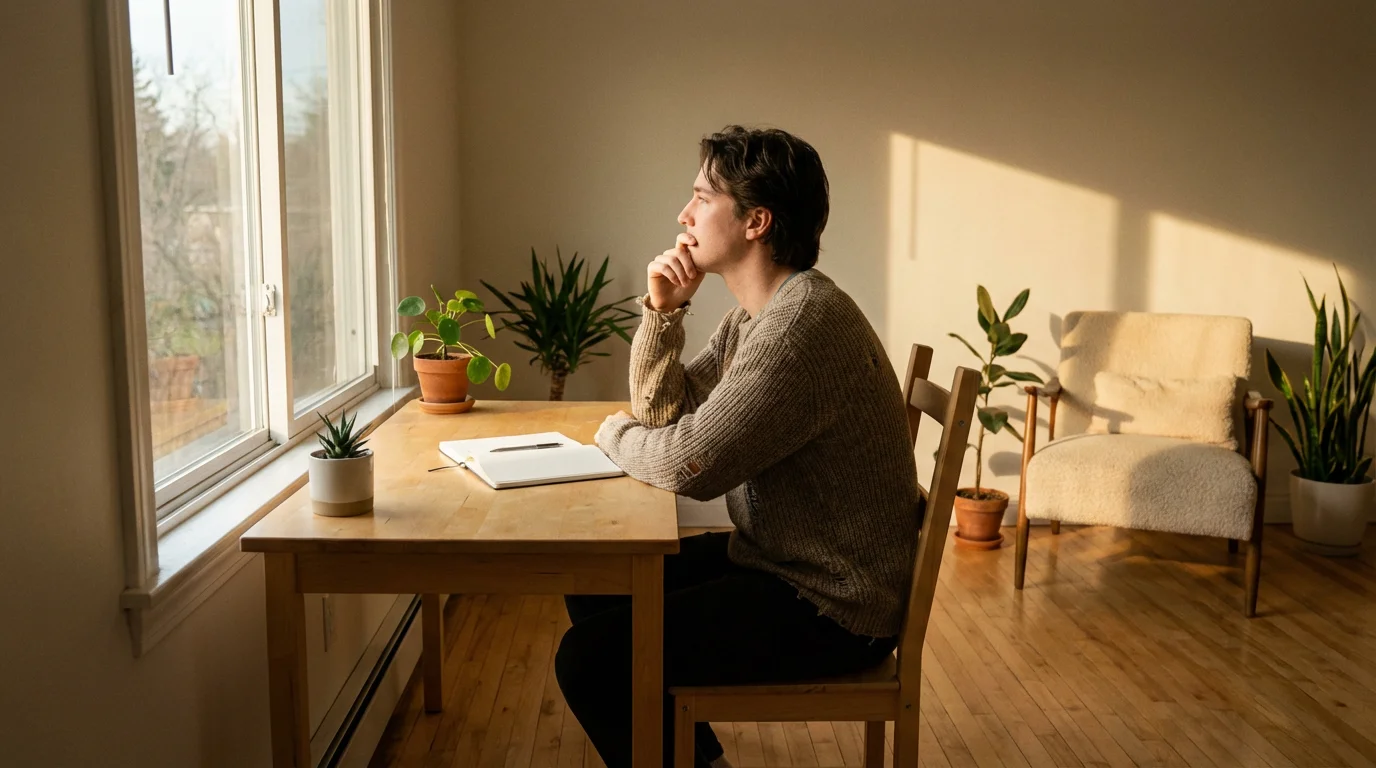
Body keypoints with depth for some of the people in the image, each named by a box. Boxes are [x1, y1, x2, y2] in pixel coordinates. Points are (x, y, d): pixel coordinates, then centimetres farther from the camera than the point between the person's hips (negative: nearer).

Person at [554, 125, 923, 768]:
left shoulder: (803, 323, -25)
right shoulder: (752, 316, 9)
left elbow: (688, 465, -28)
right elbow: (661, 407, 12)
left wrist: (614, 432, -7)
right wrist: (662, 311, -4)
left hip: (830, 606, -10)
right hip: (777, 558, 10)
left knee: (589, 659, -16)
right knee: (593, 589, 17)